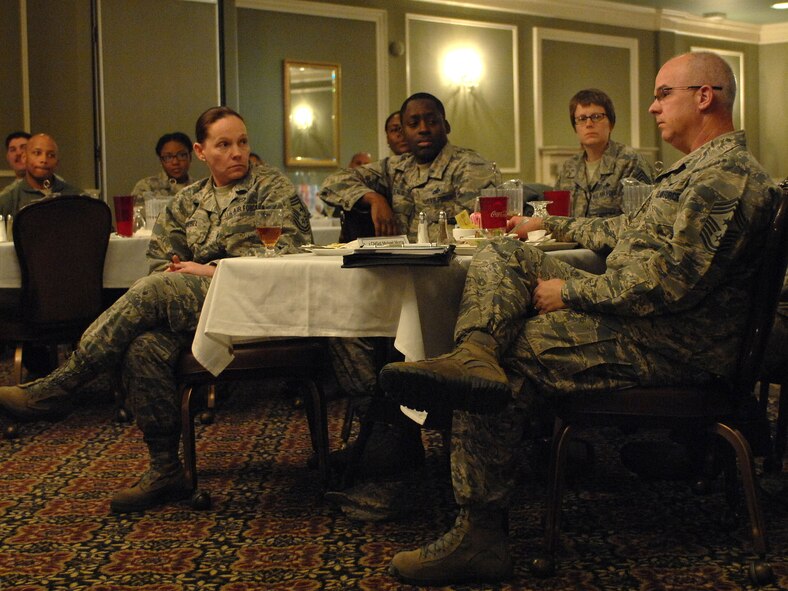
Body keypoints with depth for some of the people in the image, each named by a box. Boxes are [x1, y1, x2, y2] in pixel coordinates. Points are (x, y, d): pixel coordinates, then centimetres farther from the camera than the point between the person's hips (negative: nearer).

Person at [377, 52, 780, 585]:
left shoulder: (728, 176, -15)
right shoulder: (699, 169, 21)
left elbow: (676, 282, -25)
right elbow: (633, 232, 34)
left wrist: (571, 291, -17)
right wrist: (549, 225, 36)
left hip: (672, 343, -11)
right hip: (638, 314, 11)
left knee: (511, 353, -21)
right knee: (501, 256, 2)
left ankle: (481, 532, -16)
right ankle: (474, 357, -28)